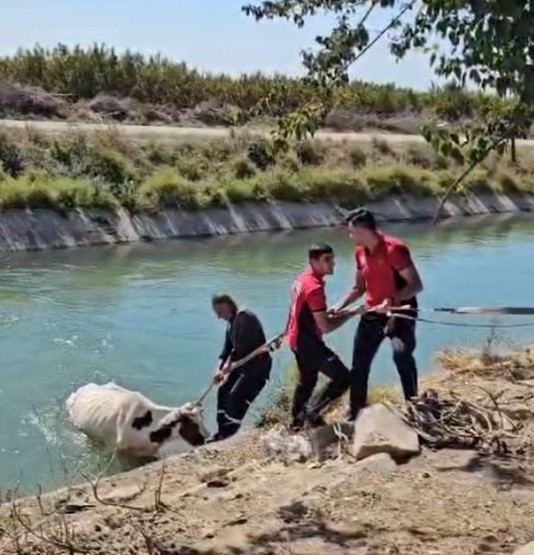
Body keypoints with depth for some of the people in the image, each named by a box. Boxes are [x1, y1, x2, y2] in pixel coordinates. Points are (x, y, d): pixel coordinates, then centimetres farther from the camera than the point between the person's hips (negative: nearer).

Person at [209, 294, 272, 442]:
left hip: (258, 365, -10)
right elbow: (227, 349, 12)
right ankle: (223, 430, 15)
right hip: (243, 365, 10)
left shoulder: (245, 317, -18)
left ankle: (230, 430, -9)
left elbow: (242, 345, -25)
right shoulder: (231, 323, 13)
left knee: (236, 395, -18)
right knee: (223, 390, 8)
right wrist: (219, 369, 1)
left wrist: (229, 364, -19)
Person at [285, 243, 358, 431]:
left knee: (307, 380, 26)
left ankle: (297, 421, 38)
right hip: (307, 342, -10)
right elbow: (326, 327, -25)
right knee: (343, 377, -8)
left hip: (297, 339, 10)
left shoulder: (303, 279, 6)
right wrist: (352, 313, -18)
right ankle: (313, 412, 0)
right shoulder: (315, 287, -24)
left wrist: (330, 313, 14)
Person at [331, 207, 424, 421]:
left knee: (402, 354, -29)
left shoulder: (394, 248, -20)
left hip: (399, 311, -7)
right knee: (359, 364, 9)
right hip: (372, 313, 7)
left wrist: (392, 301, -34)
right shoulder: (360, 253, 3)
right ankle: (355, 413, 23)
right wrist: (340, 306, 3)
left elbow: (416, 285, -22)